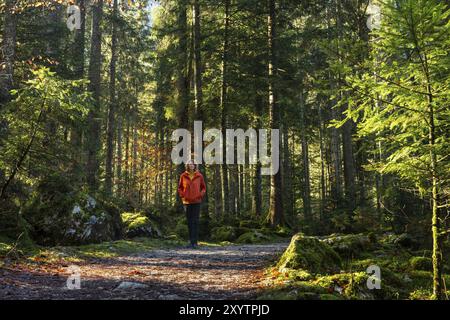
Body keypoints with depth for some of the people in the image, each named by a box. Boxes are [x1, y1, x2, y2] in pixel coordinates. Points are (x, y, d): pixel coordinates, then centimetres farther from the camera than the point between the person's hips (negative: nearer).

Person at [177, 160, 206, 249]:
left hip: (196, 202, -1)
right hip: (187, 202, 1)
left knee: (195, 222, -7)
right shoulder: (183, 176, 2)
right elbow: (180, 187, 13)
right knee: (189, 222, 7)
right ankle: (191, 241, 16)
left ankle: (195, 241, -6)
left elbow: (203, 187, 11)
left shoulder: (199, 176, 1)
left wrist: (201, 195, -3)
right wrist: (182, 196, 0)